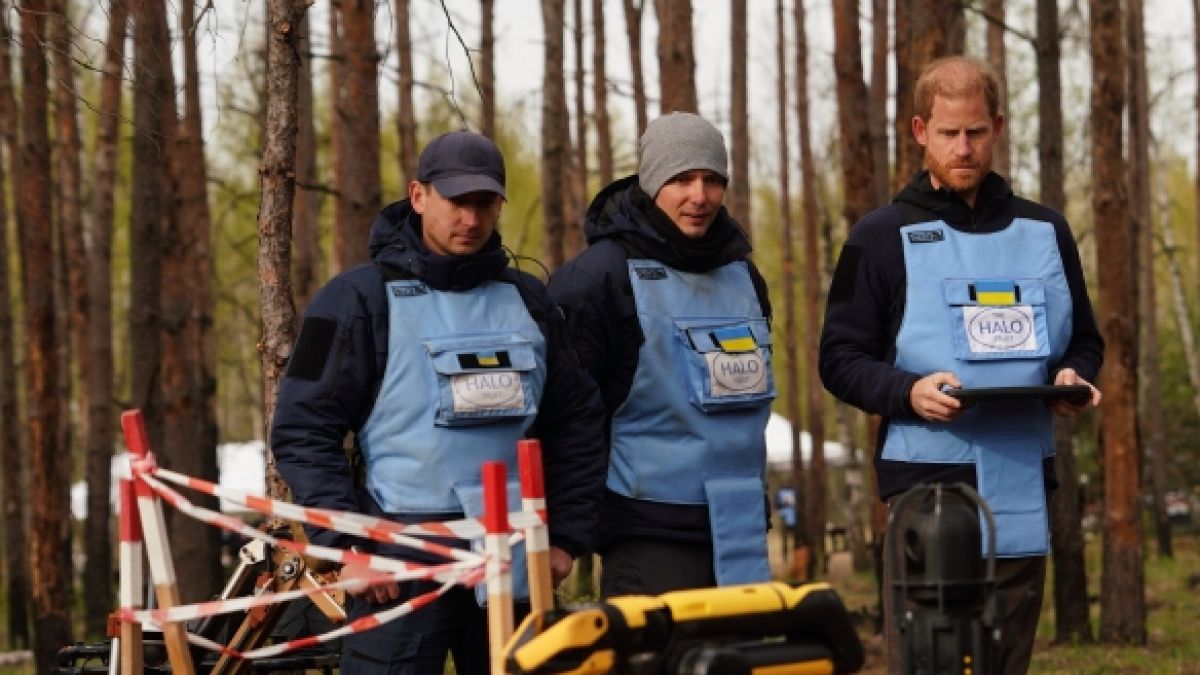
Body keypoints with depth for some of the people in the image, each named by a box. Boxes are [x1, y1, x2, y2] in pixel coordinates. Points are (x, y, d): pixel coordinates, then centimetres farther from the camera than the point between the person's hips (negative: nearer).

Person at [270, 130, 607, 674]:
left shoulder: (527, 300, 13)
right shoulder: (360, 299, -1)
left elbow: (577, 420, 18)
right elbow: (303, 430, -4)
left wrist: (568, 536, 10)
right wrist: (345, 544, -11)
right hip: (402, 558, -4)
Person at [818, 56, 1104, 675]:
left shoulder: (1045, 232, 15)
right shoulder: (883, 237, 5)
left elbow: (1084, 340, 22)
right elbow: (841, 359, 3)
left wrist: (1074, 377, -1)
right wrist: (909, 391, -16)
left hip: (1022, 490, 3)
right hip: (926, 485, -3)